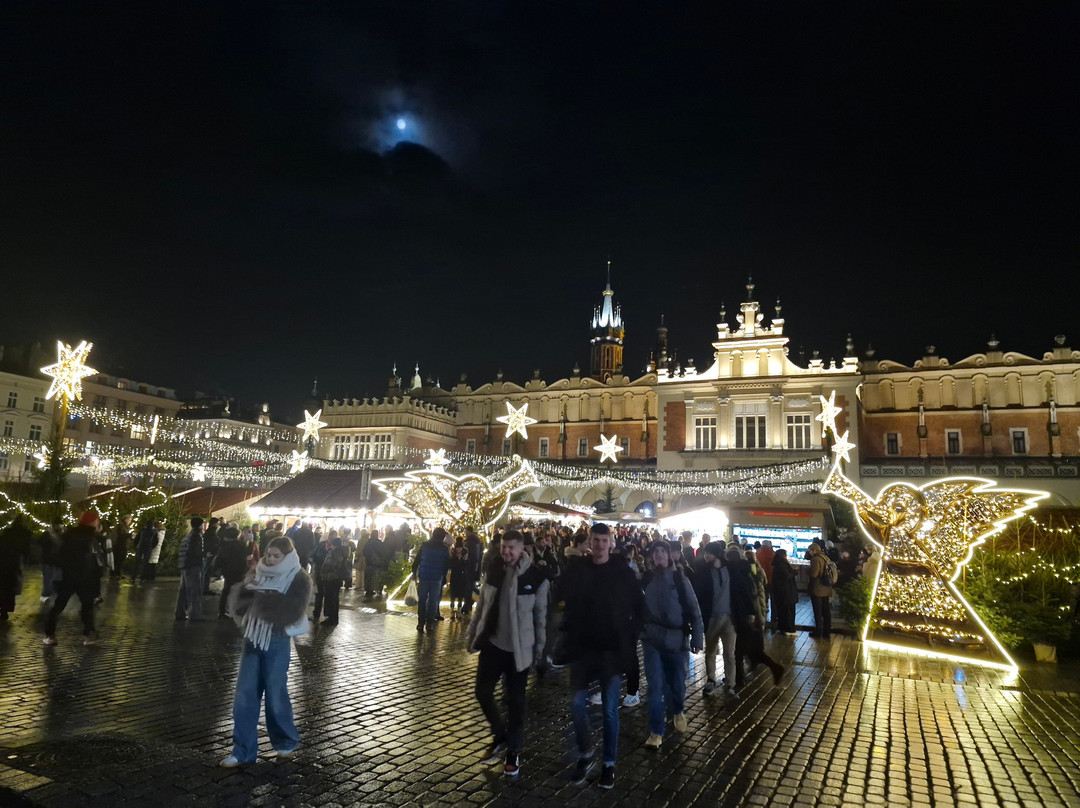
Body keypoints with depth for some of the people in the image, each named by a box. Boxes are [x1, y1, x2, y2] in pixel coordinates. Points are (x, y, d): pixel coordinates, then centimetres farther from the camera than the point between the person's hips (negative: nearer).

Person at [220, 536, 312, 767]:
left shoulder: (298, 579, -9)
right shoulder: (258, 573, 5)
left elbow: (291, 612, -21)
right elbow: (235, 603, 3)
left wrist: (262, 595, -22)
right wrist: (245, 588, -17)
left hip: (278, 643, -5)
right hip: (253, 639, 5)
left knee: (275, 694, 5)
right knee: (244, 696, 6)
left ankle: (287, 742, 27)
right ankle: (243, 751, 19)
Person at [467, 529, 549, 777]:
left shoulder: (537, 578, -13)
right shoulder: (494, 571, -1)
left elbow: (541, 616, -6)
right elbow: (481, 606, 8)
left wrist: (539, 649, -2)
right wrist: (472, 635, 9)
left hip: (518, 648, -4)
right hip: (492, 643, 4)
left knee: (515, 701, 8)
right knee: (483, 692, 9)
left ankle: (514, 750, 27)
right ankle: (501, 735, 32)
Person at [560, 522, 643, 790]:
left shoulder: (623, 571, -6)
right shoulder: (576, 569, -5)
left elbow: (637, 606, 0)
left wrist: (631, 636, -6)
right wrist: (569, 630, -10)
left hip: (613, 649, -1)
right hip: (582, 647, 1)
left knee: (610, 710, 7)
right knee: (578, 705, 5)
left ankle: (609, 763, 24)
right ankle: (584, 755, 27)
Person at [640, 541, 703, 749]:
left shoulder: (680, 579, -4)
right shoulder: (645, 579, 0)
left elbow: (693, 610, -2)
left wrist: (696, 638, -6)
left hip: (676, 638, 0)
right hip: (651, 638, 0)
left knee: (677, 682, 12)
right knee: (655, 685, -2)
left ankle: (678, 711, 43)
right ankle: (656, 731, 11)